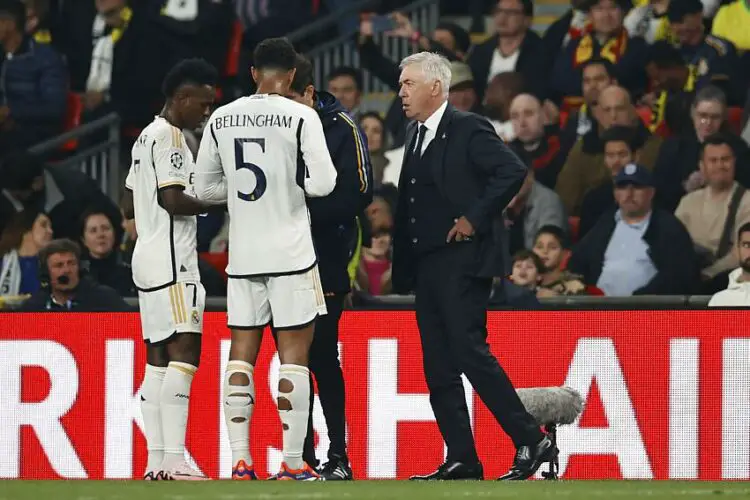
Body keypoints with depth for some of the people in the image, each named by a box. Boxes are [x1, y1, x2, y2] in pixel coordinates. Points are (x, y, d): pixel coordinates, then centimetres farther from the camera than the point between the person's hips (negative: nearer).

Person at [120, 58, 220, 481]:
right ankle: (175, 460, -19)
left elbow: (129, 206, 23)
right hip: (171, 260, -10)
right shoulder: (170, 137, -11)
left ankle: (156, 460, 5)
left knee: (159, 359, 7)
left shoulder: (146, 137, 20)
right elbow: (173, 200, -20)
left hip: (148, 256, 10)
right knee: (184, 353, -13)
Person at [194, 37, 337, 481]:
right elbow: (322, 184, -14)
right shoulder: (301, 117, -8)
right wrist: (307, 175, 8)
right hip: (291, 253, -4)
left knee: (242, 352, 8)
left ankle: (241, 461, 2)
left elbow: (205, 188, 12)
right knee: (294, 351, 1)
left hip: (242, 255, 4)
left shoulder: (221, 119, 5)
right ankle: (293, 463, -2)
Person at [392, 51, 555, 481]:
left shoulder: (468, 129, -8)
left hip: (462, 261, -9)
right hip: (426, 265, 9)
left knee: (470, 352, -15)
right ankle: (462, 461, 8)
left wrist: (475, 219, -17)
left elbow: (513, 171, -19)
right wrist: (402, 267, 11)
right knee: (438, 367, 5)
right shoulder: (416, 135, 17)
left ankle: (531, 441, -11)